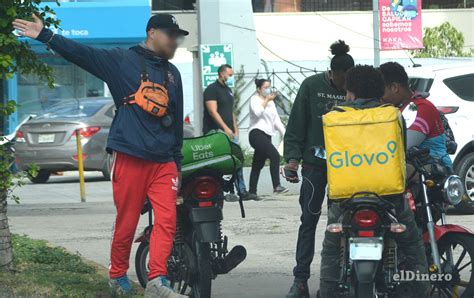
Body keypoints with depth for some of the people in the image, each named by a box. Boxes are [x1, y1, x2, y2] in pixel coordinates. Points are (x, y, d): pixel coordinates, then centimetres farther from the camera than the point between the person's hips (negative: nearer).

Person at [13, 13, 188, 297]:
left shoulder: (172, 73, 20)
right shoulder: (122, 61, 3)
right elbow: (82, 53, -7)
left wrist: (177, 163, 24)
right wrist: (46, 36, -17)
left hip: (164, 162, 4)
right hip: (131, 158, -4)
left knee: (167, 220, -10)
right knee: (126, 223, -1)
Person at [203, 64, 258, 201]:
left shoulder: (228, 90, 20)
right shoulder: (212, 90, -8)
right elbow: (213, 111, -17)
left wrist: (235, 128, 16)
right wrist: (225, 128, -21)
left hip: (229, 132, 9)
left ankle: (242, 191, 8)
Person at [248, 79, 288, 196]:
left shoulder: (271, 102, 23)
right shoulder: (255, 99, 0)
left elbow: (276, 120, 22)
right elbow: (257, 112, -19)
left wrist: (284, 134, 12)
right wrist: (266, 100, -11)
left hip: (266, 136, 9)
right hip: (257, 133, -9)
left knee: (258, 164, 8)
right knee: (275, 156, -24)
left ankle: (252, 192, 10)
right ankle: (276, 186, -29)